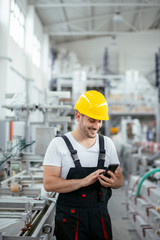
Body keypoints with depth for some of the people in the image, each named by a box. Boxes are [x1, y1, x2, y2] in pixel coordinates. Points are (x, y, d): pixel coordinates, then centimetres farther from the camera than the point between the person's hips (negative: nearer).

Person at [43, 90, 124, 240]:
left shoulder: (107, 143, 7)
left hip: (100, 215, 4)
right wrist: (83, 182, -24)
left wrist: (114, 182, -13)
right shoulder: (59, 144, -6)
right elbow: (49, 184, -14)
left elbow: (120, 179, 11)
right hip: (70, 218, -3)